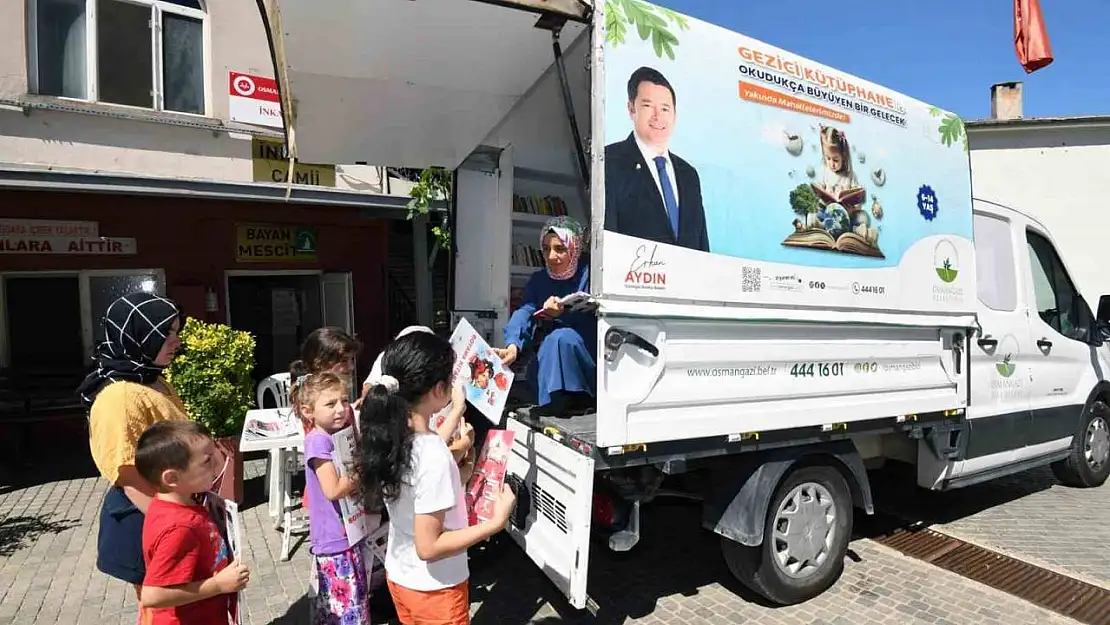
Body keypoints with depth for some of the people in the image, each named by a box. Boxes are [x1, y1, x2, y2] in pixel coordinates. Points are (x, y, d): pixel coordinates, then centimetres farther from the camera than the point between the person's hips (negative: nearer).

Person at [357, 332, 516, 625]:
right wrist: (496, 522, -23)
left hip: (398, 576, 7)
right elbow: (429, 547, -27)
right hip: (434, 589, -7)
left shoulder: (389, 434, -10)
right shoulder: (434, 458, -33)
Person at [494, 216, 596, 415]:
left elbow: (593, 318, -17)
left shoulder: (589, 274, -4)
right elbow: (524, 313, -13)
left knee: (561, 337, -31)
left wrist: (562, 313, -35)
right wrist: (513, 346, -33)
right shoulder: (538, 280, 6)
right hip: (547, 361, 3)